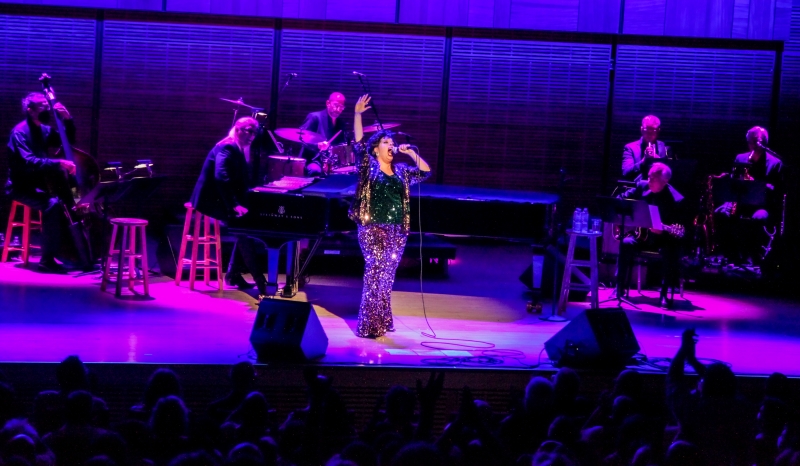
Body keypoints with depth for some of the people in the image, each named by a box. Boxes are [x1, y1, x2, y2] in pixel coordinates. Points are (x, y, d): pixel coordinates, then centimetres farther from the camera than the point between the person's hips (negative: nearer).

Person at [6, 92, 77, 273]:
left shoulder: (44, 130, 9)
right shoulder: (20, 132, -15)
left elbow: (68, 142, 20)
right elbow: (29, 162, -29)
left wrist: (68, 120, 3)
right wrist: (59, 163, -38)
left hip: (40, 184, 8)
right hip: (22, 187, -8)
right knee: (52, 204, -33)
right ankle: (47, 259, -29)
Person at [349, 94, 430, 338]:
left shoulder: (400, 170, 14)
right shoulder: (369, 167, 1)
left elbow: (426, 171, 10)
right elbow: (359, 142, -11)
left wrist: (410, 152, 3)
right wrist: (358, 114, -21)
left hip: (397, 231, 5)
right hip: (373, 229, -5)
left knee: (386, 276, 9)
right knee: (375, 273, -11)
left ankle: (382, 322, 16)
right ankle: (369, 325, -8)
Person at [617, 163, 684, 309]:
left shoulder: (676, 200, -19)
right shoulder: (642, 187, -5)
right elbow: (621, 199, 10)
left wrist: (662, 231, -36)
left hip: (664, 237, -4)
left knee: (671, 251, -34)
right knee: (626, 244, -26)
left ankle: (666, 293, -21)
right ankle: (621, 287, -14)